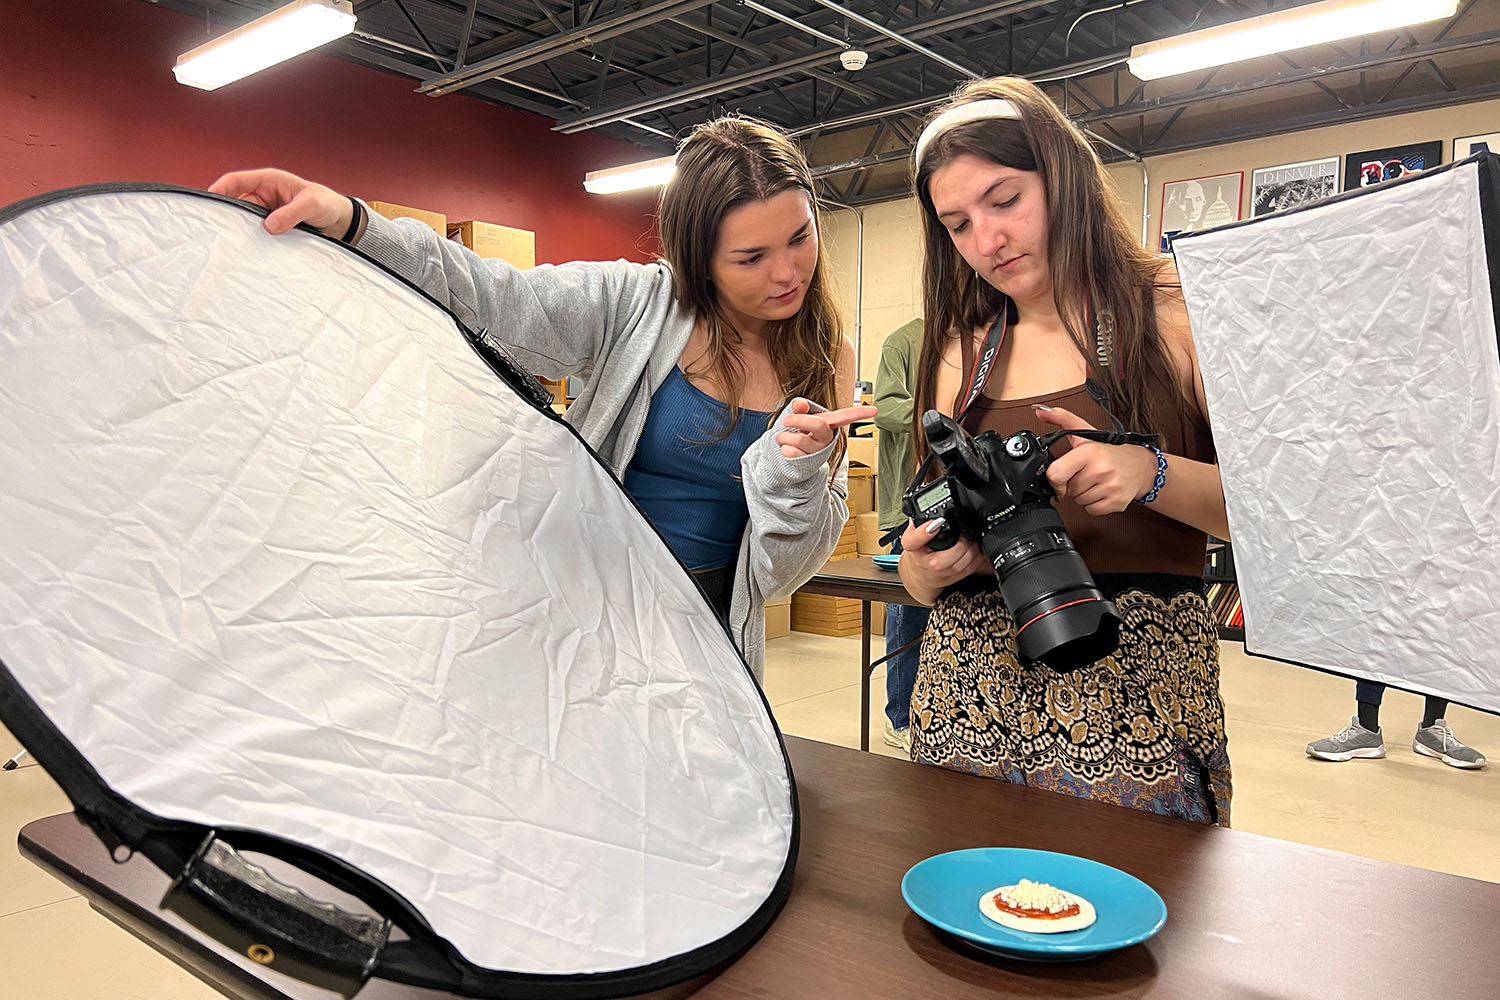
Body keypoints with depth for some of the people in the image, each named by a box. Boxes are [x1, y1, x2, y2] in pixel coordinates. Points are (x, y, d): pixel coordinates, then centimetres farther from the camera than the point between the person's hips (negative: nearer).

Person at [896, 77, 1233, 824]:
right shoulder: (960, 353, 11)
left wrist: (1151, 474, -20)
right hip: (968, 698, 3)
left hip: (1128, 706, -3)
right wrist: (925, 570, -8)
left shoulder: (1173, 308, 3)